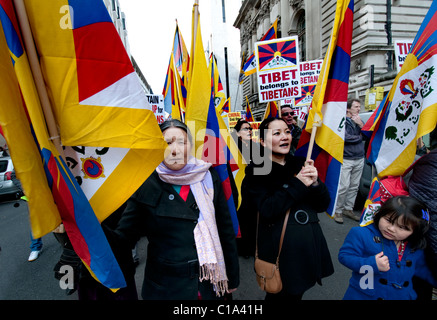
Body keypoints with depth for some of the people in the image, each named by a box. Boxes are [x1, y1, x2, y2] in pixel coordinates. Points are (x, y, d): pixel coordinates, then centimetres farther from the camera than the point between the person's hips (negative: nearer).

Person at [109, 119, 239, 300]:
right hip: (165, 287, -1)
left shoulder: (208, 178, -6)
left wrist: (232, 279, 4)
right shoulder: (146, 186, -9)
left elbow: (225, 230, 0)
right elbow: (123, 236, -6)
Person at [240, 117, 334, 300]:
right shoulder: (256, 171, -8)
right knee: (281, 294, 14)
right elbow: (267, 210, -20)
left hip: (310, 245, 5)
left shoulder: (301, 165, 5)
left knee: (297, 293, 23)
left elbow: (322, 205, 4)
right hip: (279, 250, -4)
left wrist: (315, 183, -16)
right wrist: (298, 184, -21)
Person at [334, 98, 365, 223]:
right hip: (345, 159, -6)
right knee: (344, 187, -7)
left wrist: (361, 124, -9)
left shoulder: (359, 120, 14)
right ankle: (338, 211, 7)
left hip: (359, 159, 6)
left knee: (354, 186, 10)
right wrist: (359, 137, -1)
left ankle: (348, 209, 23)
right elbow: (345, 138, -17)